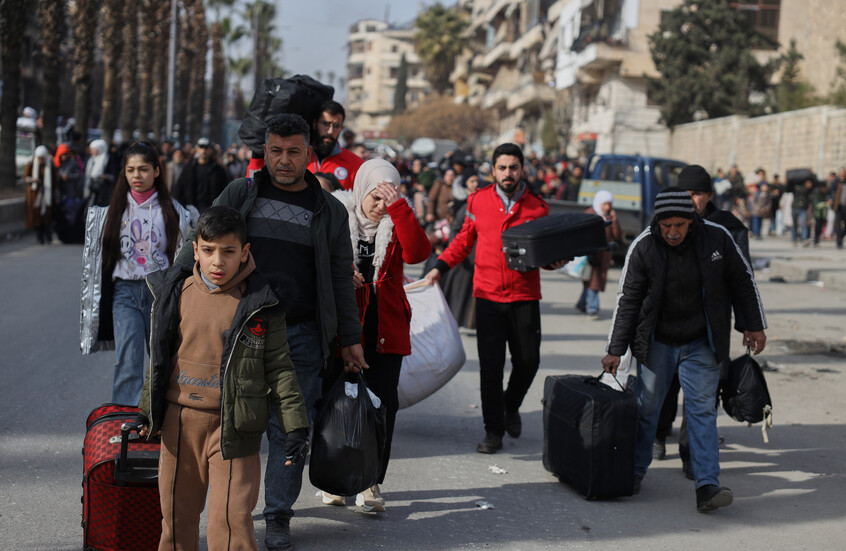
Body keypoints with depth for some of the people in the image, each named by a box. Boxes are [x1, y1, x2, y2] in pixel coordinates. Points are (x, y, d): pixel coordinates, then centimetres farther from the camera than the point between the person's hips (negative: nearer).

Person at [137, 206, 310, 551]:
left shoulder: (260, 305, -6)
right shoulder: (174, 293, 3)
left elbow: (279, 367, -1)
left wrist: (296, 425, -4)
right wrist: (147, 410, 21)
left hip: (233, 428, -4)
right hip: (180, 421, 4)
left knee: (231, 522, -9)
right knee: (176, 515, 16)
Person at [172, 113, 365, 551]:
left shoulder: (330, 211, 8)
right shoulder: (239, 195, 6)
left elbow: (341, 279, 12)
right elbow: (199, 244, 6)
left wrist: (350, 339, 13)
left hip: (301, 338, 0)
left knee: (289, 428, 2)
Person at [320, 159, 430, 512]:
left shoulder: (396, 225, 5)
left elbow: (418, 253, -15)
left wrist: (398, 207, -22)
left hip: (385, 333, 1)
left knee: (383, 403, -1)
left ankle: (371, 482, 7)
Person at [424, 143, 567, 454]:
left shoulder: (537, 207, 3)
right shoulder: (478, 201, 4)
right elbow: (464, 240, 14)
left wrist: (555, 261, -9)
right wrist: (440, 267, 5)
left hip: (524, 296, 0)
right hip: (488, 295, 0)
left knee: (528, 361, 4)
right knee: (490, 366, -2)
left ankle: (511, 407, 34)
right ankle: (493, 430, 9)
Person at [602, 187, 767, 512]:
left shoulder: (717, 238, -12)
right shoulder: (643, 247, -13)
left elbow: (742, 280, 3)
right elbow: (628, 300, -6)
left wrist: (755, 325, 6)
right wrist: (616, 349, -7)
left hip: (701, 345, 0)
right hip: (656, 342, 0)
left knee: (702, 411, -5)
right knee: (646, 409, 8)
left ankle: (707, 486, -8)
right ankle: (634, 472, 26)